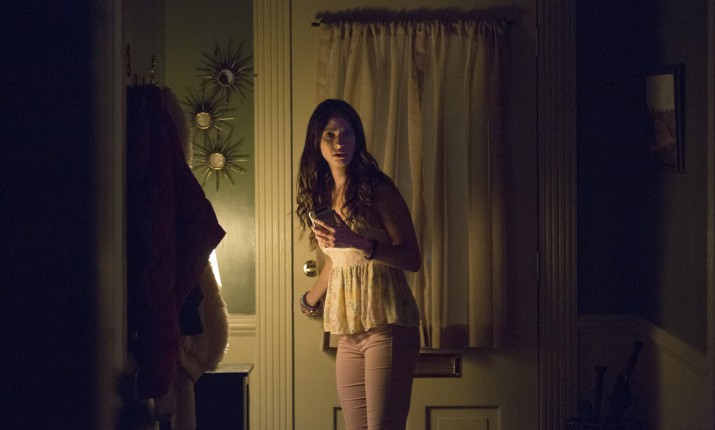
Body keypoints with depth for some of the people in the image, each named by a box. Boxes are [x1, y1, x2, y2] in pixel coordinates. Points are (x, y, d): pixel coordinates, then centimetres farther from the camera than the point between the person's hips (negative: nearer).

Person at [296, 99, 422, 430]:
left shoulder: (377, 189, -5)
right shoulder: (322, 194, 14)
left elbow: (412, 259, -9)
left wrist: (357, 241, -22)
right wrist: (309, 300, 42)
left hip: (386, 327, -6)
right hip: (349, 334, 6)